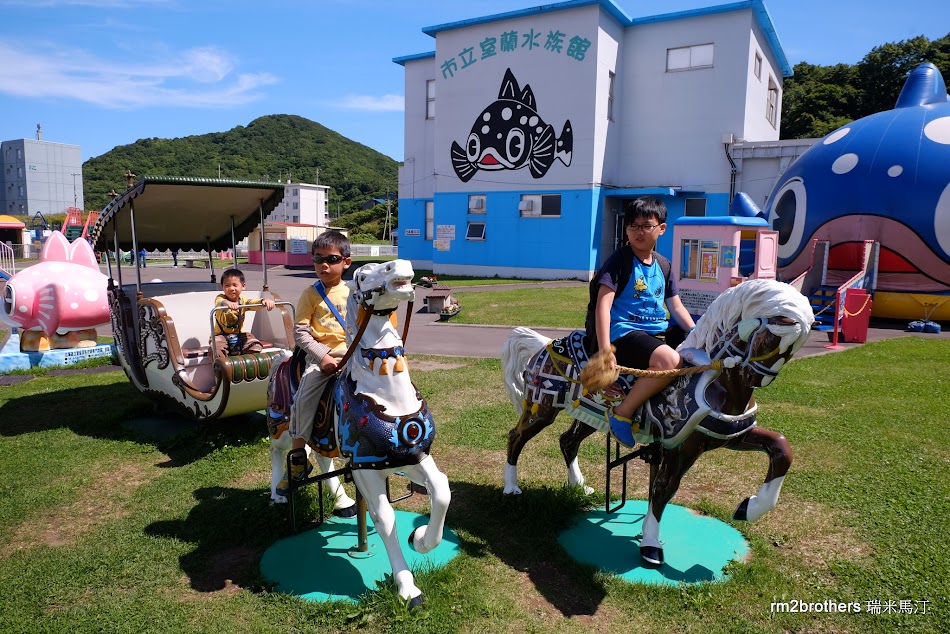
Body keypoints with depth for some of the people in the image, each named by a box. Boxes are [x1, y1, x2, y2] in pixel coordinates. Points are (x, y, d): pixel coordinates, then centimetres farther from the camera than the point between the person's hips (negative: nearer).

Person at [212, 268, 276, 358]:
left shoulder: (243, 301, -3)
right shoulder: (220, 298, -10)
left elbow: (256, 303, -22)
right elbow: (221, 302, -35)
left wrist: (265, 301, -47)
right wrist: (228, 303, -61)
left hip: (239, 334, 2)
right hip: (221, 335, -2)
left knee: (255, 345, -16)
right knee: (217, 346, -31)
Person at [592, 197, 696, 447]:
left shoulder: (664, 265, 16)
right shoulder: (619, 260, -4)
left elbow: (676, 307, 18)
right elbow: (603, 304, -14)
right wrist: (605, 350, -23)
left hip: (659, 332, 8)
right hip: (625, 332, -8)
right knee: (670, 360, -33)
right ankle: (622, 413, -19)